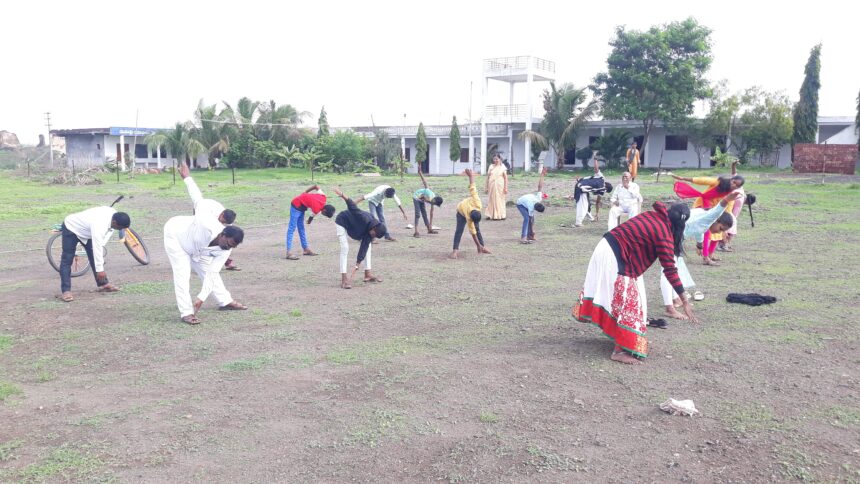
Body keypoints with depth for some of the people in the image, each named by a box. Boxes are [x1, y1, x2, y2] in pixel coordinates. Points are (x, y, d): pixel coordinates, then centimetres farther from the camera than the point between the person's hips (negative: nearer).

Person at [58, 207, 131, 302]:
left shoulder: (113, 214, -18)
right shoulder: (99, 225, -43)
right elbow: (97, 248, -39)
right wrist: (100, 269, -34)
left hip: (85, 230, 8)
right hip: (71, 228, -8)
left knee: (94, 256, 5)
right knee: (67, 260, -10)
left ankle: (103, 284, 11)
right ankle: (65, 291, -11)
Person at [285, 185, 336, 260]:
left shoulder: (323, 197, -11)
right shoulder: (316, 209, -29)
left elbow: (317, 186, 3)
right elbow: (311, 217, -7)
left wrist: (305, 192, 13)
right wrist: (309, 221, 15)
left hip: (301, 205, 9)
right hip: (296, 205, -9)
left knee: (301, 228, 14)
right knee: (292, 228, -11)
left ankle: (306, 249, 21)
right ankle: (289, 253, -15)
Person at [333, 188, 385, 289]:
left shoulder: (369, 232, -15)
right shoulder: (365, 219, -36)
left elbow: (363, 249, -18)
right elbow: (353, 207, -43)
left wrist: (357, 266, -22)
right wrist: (343, 196, -58)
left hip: (353, 226, 8)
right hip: (342, 222, -8)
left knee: (367, 246, 4)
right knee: (345, 248, -20)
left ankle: (367, 274, 9)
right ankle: (344, 279, -22)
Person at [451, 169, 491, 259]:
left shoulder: (477, 203, -41)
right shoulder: (468, 217, -43)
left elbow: (472, 188, -34)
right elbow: (473, 233, -35)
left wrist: (471, 175, -21)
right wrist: (479, 245, -32)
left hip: (468, 207, 5)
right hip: (461, 212, -5)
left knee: (477, 229, 5)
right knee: (459, 230, -19)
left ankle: (481, 248, 13)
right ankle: (455, 250, -20)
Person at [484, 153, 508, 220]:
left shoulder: (502, 167, 0)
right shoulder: (491, 166, 8)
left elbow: (505, 178, -1)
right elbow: (488, 177, 10)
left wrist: (505, 187, -7)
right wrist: (486, 187, 8)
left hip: (499, 186, -3)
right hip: (491, 186, 3)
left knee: (499, 200, 2)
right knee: (491, 200, 4)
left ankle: (500, 215, 8)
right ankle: (491, 215, 10)